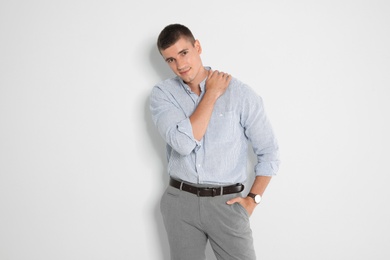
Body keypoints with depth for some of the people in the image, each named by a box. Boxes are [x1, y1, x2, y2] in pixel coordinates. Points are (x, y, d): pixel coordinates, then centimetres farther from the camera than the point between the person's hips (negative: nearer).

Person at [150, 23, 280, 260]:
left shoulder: (240, 93, -5)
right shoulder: (162, 94, -2)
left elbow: (269, 152, 2)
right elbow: (183, 143, -19)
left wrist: (252, 199, -4)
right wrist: (212, 94, -11)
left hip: (226, 203, -1)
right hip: (180, 202, 2)